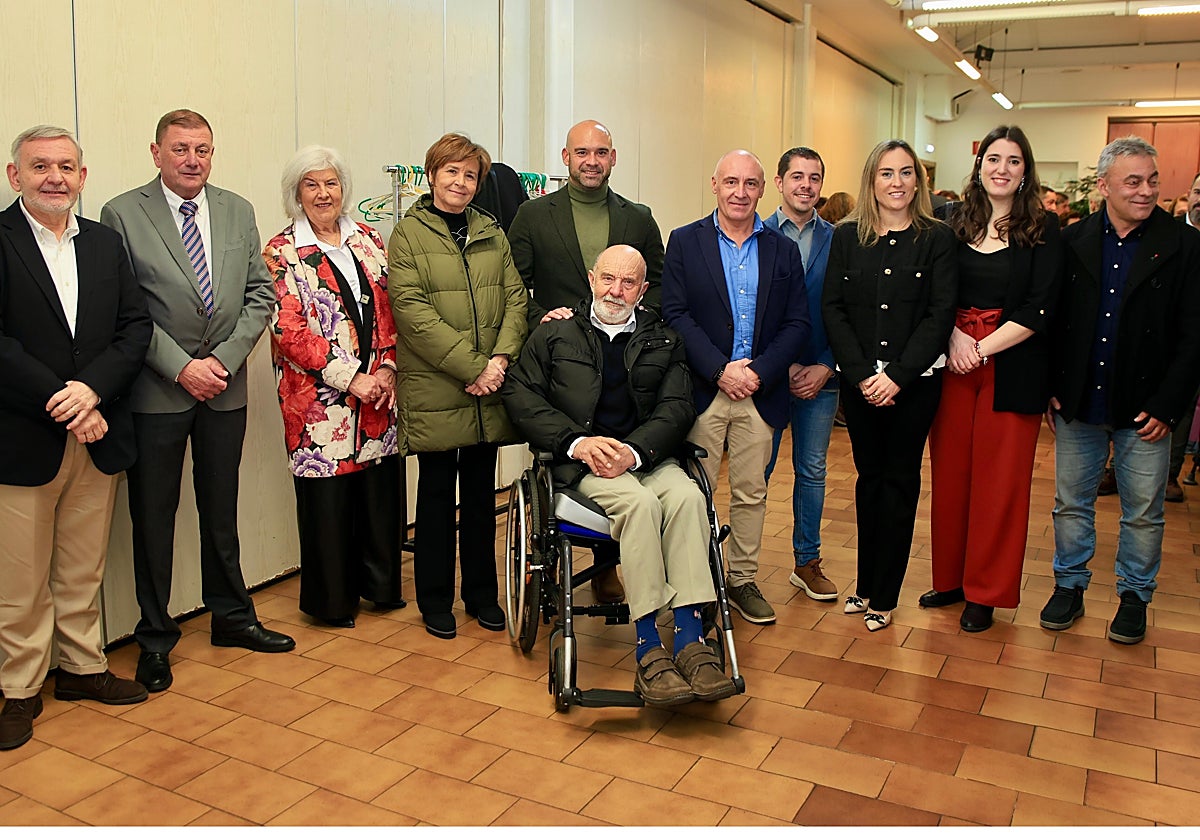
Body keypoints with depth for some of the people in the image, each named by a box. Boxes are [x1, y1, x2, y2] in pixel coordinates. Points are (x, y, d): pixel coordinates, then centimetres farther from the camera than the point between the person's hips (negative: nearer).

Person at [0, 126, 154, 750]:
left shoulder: (105, 243, 10)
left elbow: (136, 327, 3)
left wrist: (93, 389, -13)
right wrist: (61, 404, -16)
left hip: (97, 437, 4)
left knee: (84, 570, 16)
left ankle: (82, 668, 31)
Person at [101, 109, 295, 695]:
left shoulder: (239, 212, 8)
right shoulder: (123, 215, -4)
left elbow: (260, 294, 4)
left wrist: (224, 358, -8)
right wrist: (181, 366, -15)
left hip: (225, 386, 3)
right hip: (157, 390, -3)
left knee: (221, 509, 15)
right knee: (153, 515, 7)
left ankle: (232, 616, 30)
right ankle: (155, 637, 21)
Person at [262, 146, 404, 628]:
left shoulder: (368, 241, 12)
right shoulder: (283, 253, -2)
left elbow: (389, 312, 11)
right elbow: (289, 331, -11)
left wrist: (387, 369, -5)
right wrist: (351, 378, -15)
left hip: (377, 391, 4)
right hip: (319, 400, -4)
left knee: (380, 488, 9)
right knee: (327, 494, 3)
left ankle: (379, 583, 28)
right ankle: (331, 600, 20)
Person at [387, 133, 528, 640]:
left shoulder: (492, 235, 14)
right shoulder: (408, 235, -1)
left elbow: (515, 298, 6)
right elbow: (413, 311, -12)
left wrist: (500, 359, -11)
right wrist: (472, 367, -17)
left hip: (490, 392, 4)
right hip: (434, 392, -4)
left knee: (482, 493, 12)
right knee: (437, 494, 6)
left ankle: (482, 593, 25)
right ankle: (435, 599, 20)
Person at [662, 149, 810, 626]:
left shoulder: (783, 252, 9)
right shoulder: (685, 242, 3)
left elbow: (797, 323, 4)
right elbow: (675, 314, -6)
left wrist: (759, 371, -10)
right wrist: (719, 370, -14)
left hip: (761, 392, 2)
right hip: (702, 390, -2)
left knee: (751, 493, 10)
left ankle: (742, 579, 24)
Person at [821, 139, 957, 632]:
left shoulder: (937, 239, 0)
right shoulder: (847, 237, 5)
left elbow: (940, 315, -6)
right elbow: (832, 309, -1)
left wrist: (897, 375, -15)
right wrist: (862, 374, -11)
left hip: (914, 382, -1)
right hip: (859, 380, 2)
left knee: (900, 481, 5)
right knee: (869, 477, 11)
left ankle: (882, 596, 14)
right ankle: (866, 586, 23)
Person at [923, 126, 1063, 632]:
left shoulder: (1043, 230, -1)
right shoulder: (955, 224, 8)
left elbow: (1039, 309, -7)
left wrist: (982, 348, -15)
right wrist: (953, 336, -10)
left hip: (1012, 367, -3)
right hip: (953, 361, 3)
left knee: (999, 480, 3)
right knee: (949, 473, 7)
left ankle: (986, 592, 16)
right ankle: (950, 577, 22)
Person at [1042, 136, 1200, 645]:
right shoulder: (1071, 242, 2)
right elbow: (1051, 319, 5)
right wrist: (1052, 387, -1)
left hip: (1145, 408, -1)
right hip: (1078, 406, 2)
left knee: (1143, 511, 10)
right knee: (1071, 503, 13)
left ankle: (1134, 594, 28)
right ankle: (1069, 587, 29)